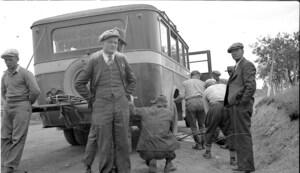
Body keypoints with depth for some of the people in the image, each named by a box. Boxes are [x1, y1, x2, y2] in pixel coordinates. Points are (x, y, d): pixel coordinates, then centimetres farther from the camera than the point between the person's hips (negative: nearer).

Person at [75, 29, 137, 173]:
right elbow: (79, 84, 4)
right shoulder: (94, 60, -2)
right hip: (101, 108, -2)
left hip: (121, 107, 2)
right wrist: (92, 100, 2)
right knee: (105, 145, 1)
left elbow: (132, 80, 20)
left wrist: (126, 96, 9)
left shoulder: (121, 59, 5)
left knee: (122, 144, 4)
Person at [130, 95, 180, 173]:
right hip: (164, 151, 0)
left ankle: (151, 161, 5)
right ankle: (168, 164, 23)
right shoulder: (169, 112, 11)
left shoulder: (144, 111, 8)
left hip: (146, 152, 0)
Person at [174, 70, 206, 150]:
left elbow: (181, 96, 4)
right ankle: (203, 143, 12)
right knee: (202, 124, 14)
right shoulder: (202, 83, 19)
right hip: (201, 102, 2)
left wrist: (175, 100, 21)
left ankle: (198, 144, 7)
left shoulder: (185, 82, 15)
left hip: (190, 103, -1)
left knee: (193, 125, 8)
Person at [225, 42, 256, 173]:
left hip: (241, 105, -9)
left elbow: (251, 86, -15)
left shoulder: (247, 65, -4)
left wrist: (242, 102, -16)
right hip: (234, 106, 9)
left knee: (243, 136, -9)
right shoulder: (237, 67, 25)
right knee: (238, 137, 10)